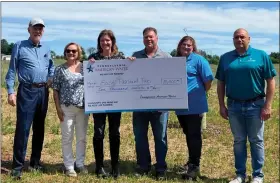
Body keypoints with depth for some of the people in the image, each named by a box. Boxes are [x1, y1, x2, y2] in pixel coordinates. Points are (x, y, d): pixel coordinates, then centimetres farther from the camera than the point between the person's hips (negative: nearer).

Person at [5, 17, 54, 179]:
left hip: (43, 91, 5)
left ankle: (36, 161, 22)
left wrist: (51, 79, 3)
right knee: (23, 128, -7)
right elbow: (12, 70, -2)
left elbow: (51, 66, 24)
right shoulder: (19, 46, -1)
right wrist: (11, 91, -9)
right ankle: (18, 166, 1)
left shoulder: (46, 48, 12)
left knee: (39, 128, 10)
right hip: (27, 91, -5)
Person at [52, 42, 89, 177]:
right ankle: (69, 166, 14)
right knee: (67, 137, 4)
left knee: (82, 137, 11)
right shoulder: (60, 69, 1)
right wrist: (58, 108, -6)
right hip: (66, 107, -2)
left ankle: (80, 163, 24)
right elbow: (55, 90, 0)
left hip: (83, 107, 2)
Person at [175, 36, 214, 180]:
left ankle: (195, 166, 9)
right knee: (188, 134, 17)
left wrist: (199, 93, 1)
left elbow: (208, 80, -9)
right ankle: (191, 161, 31)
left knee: (194, 135, 1)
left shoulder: (198, 60, -7)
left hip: (194, 105, -6)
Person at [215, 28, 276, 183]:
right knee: (238, 141, 11)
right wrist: (222, 106, 3)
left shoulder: (261, 55, -3)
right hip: (233, 106, 3)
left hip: (255, 105, -2)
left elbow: (270, 81, -4)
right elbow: (221, 83, 8)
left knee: (256, 141, 7)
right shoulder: (225, 58, 5)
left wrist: (267, 106, -9)